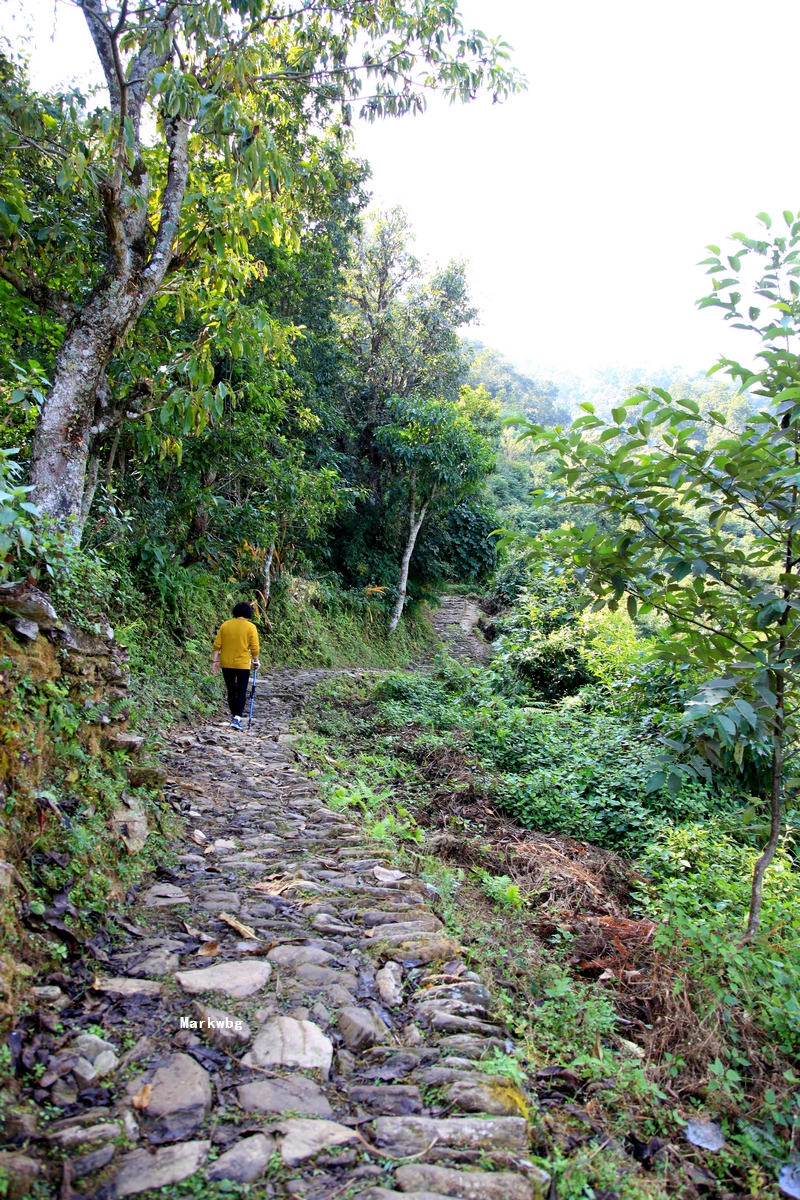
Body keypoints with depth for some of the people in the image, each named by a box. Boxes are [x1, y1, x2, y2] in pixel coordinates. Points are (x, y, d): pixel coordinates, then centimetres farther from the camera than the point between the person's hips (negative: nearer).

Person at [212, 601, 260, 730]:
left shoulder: (225, 625, 1)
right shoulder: (250, 627, -7)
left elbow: (217, 644, 0)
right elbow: (254, 647, -7)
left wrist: (215, 660, 5)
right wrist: (256, 661, 6)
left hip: (226, 664, 3)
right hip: (243, 665, -3)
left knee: (231, 691, 15)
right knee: (241, 692, 1)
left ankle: (234, 716, 25)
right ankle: (237, 718, -11)